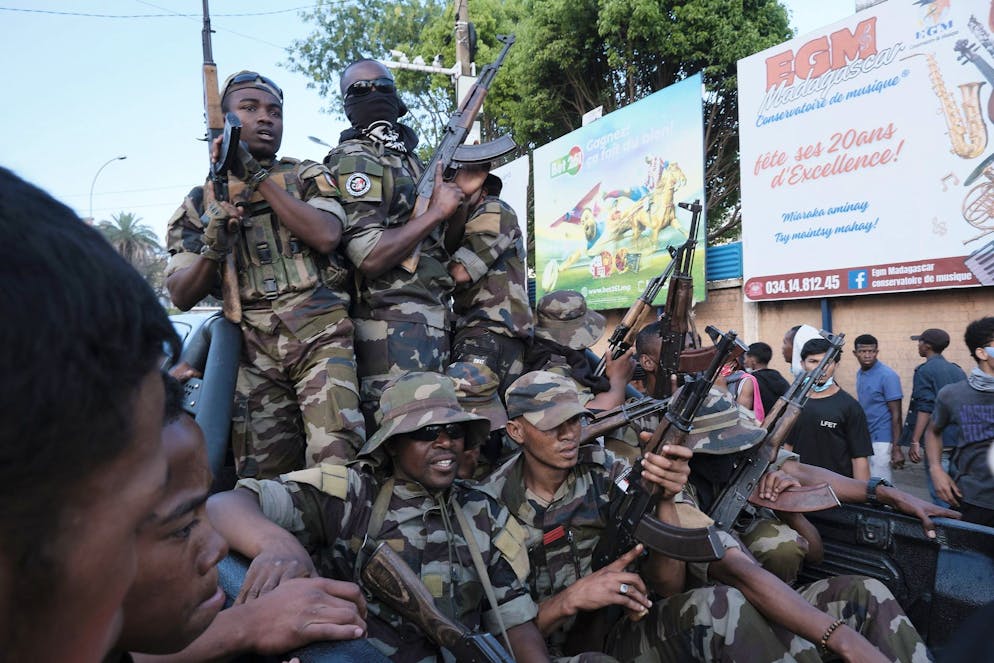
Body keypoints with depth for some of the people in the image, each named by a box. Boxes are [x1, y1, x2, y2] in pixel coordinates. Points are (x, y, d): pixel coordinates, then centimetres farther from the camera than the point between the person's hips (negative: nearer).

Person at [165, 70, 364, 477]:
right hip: (254, 349, 2)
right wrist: (213, 250, -11)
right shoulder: (199, 205, 16)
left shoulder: (308, 177, 14)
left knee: (335, 458, -16)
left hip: (321, 334, -1)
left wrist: (260, 180, -4)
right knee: (262, 471, 0)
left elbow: (325, 236, -8)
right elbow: (182, 297, 8)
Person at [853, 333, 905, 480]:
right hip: (864, 439, 7)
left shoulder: (887, 376, -14)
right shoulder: (860, 374, 8)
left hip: (881, 440, -7)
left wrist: (896, 448, -19)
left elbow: (896, 414, -15)